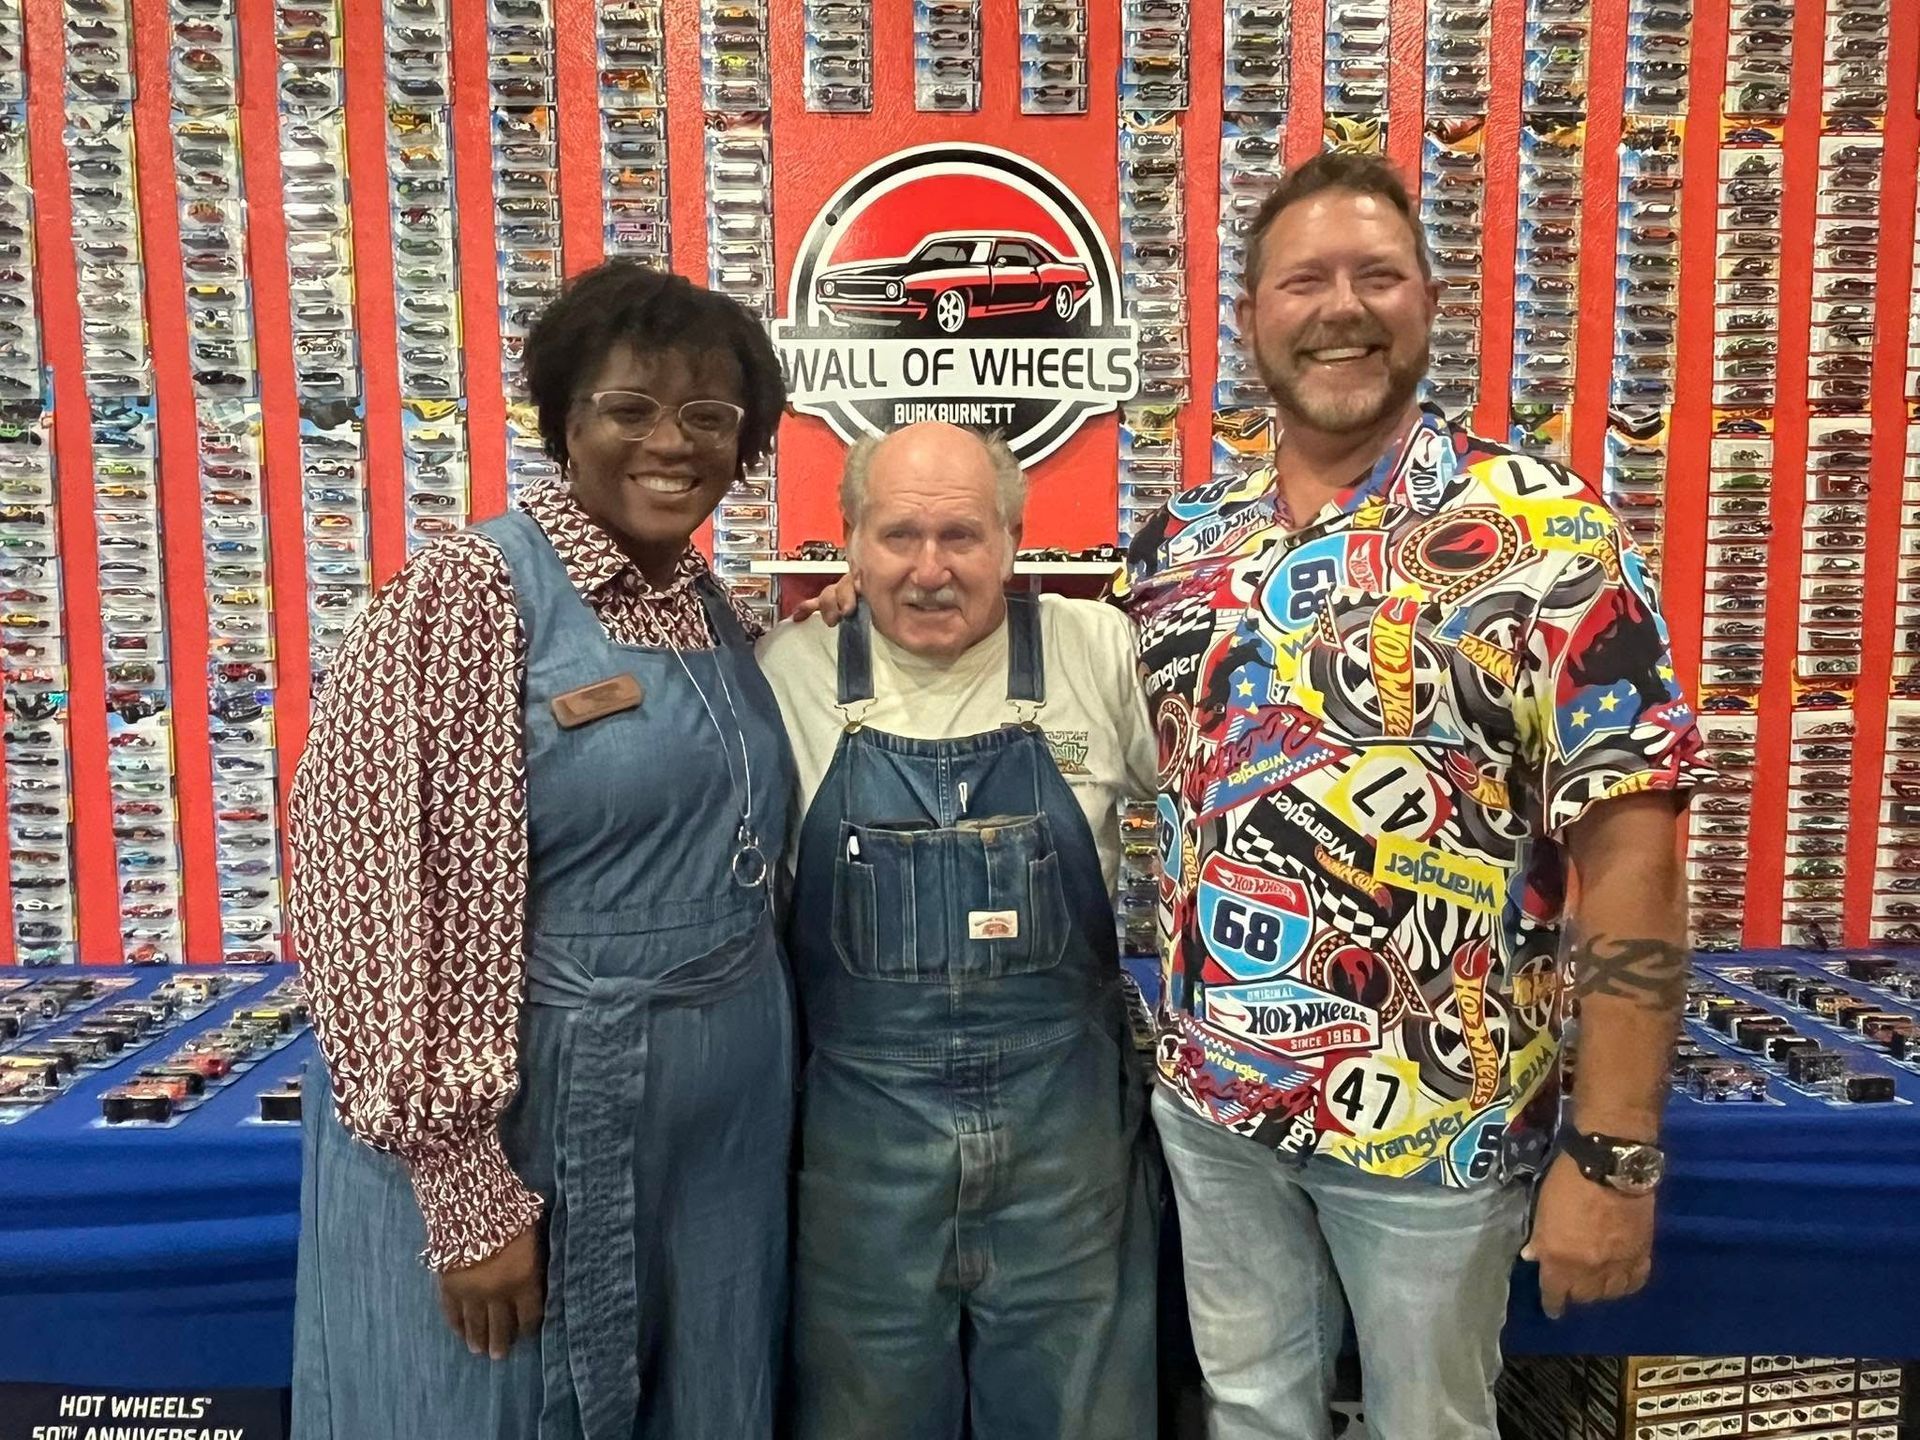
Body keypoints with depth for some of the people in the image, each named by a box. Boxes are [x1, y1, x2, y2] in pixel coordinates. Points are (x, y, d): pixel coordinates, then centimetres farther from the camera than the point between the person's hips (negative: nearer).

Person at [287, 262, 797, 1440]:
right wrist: (468, 1191, -17)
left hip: (725, 1126, 7)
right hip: (532, 1123, -6)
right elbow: (394, 903, -17)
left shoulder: (722, 616, 6)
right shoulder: (472, 594, -14)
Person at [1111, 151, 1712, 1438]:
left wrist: (1615, 1151, -15)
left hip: (1438, 1116, -3)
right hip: (1210, 1096, 4)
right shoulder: (1179, 542, 1)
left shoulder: (1542, 531, -12)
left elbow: (1630, 853, -15)